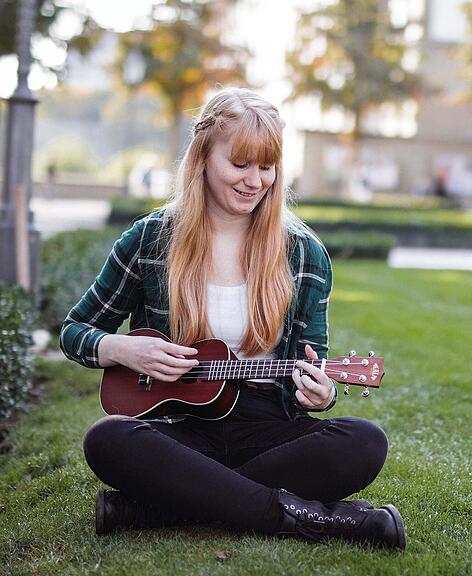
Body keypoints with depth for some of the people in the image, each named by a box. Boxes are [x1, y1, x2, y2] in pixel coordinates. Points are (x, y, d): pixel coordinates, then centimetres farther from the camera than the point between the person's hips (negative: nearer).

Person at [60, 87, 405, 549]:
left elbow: (311, 369, 8)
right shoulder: (148, 240, 2)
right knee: (106, 440, -33)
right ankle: (300, 516, -28)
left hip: (265, 428, 1)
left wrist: (318, 393, -17)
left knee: (365, 444, -27)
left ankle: (152, 507, -26)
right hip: (179, 427, -1)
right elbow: (74, 330, 10)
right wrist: (121, 350, -12)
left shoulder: (304, 254, 4)